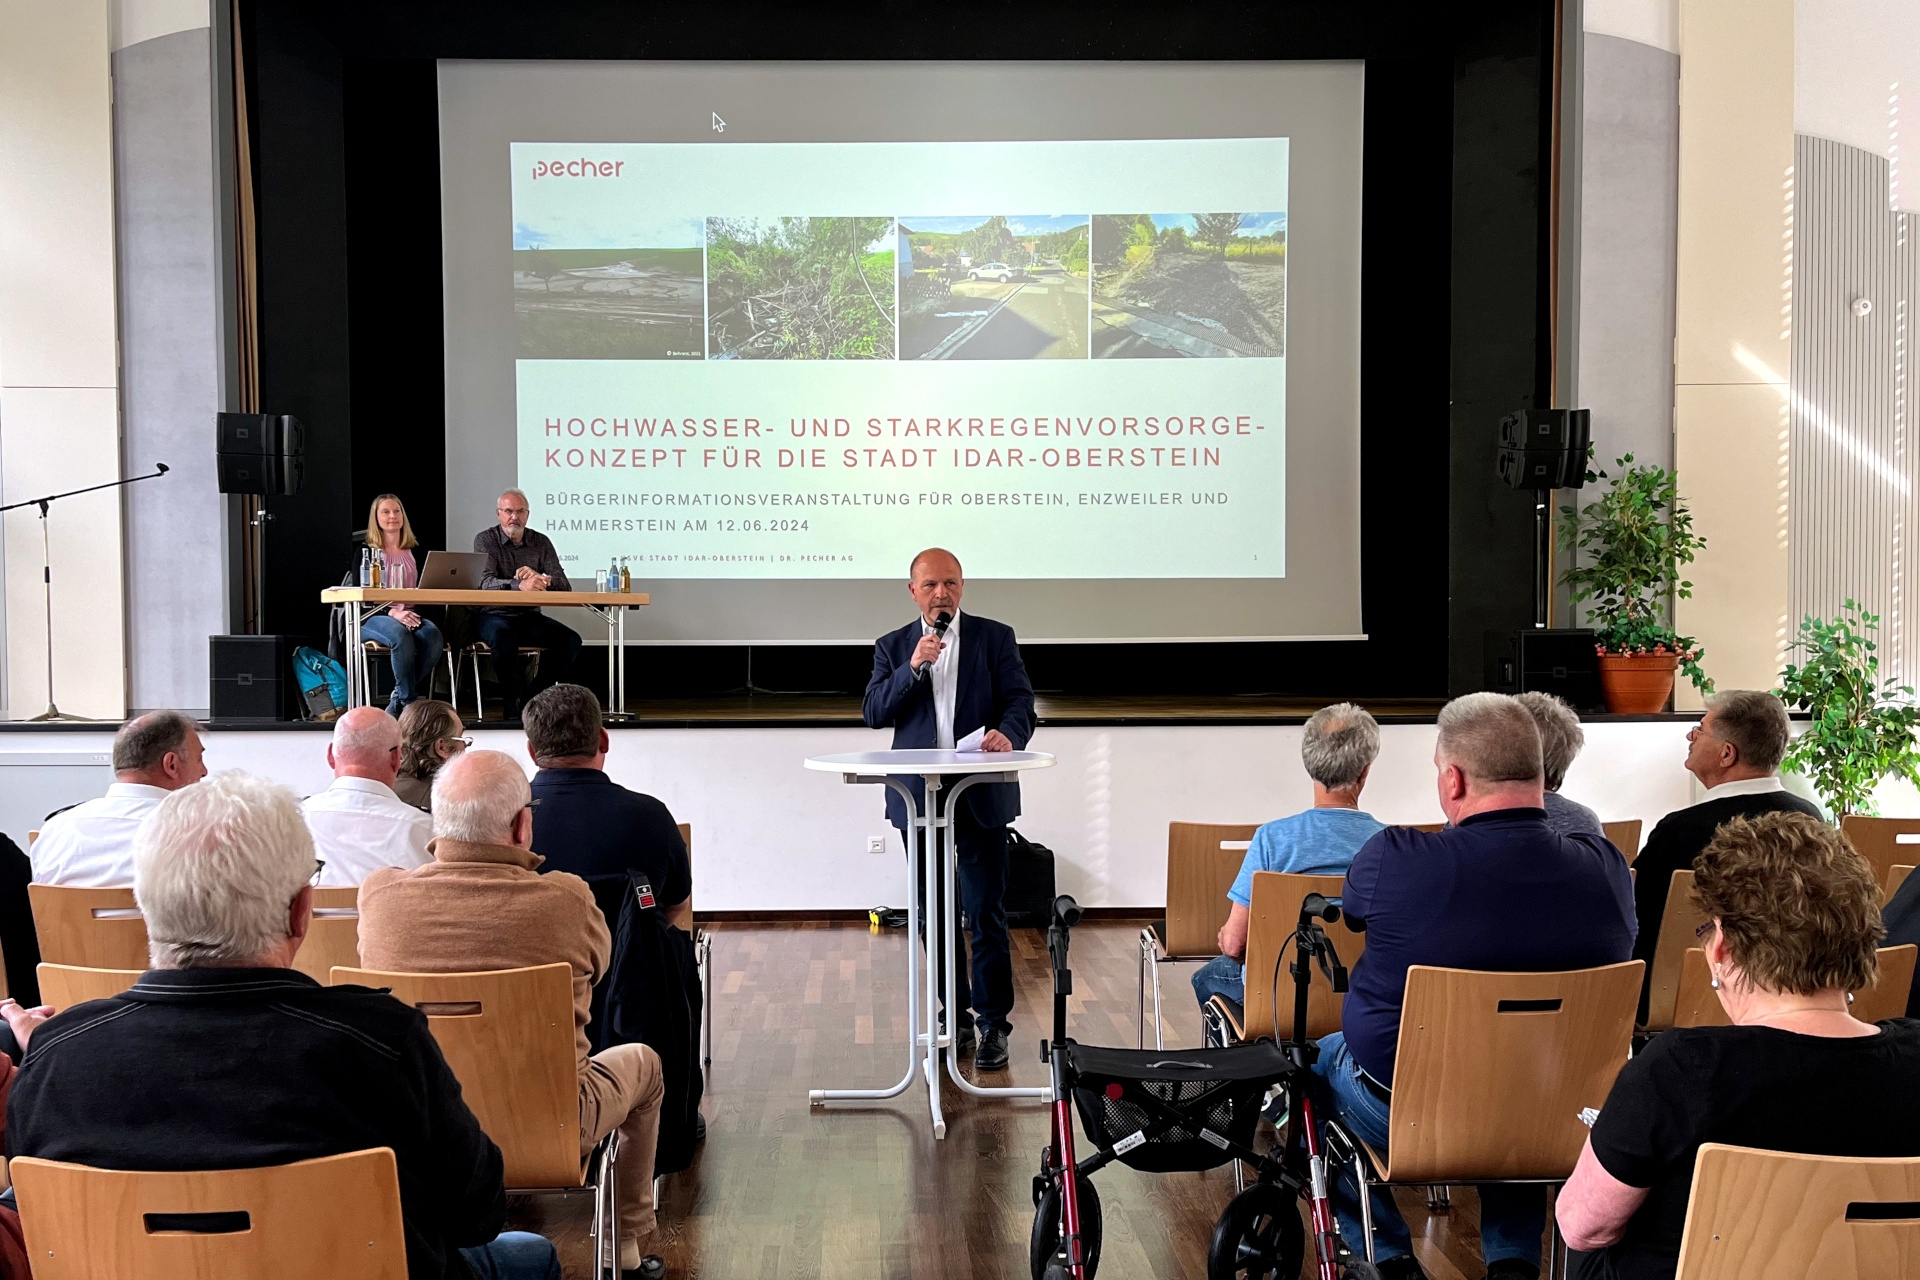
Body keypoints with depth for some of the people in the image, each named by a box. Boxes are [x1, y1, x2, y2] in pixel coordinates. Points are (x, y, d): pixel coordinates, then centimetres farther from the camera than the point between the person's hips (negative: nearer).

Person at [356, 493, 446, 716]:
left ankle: (398, 700, -20)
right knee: (401, 636, -38)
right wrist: (393, 613, -19)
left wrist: (415, 614, -12)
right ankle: (410, 701, -28)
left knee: (433, 635, -32)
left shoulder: (416, 552, 18)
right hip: (375, 617, -3)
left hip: (411, 616, 3)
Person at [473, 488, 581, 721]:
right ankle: (514, 701, -23)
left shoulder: (541, 542, 8)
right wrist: (520, 585, -37)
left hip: (530, 617, 4)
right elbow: (486, 582, -18)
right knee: (503, 638, -38)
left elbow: (563, 585, -2)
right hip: (494, 615, -4)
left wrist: (541, 580, -26)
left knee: (570, 639, -20)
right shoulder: (485, 540, 0)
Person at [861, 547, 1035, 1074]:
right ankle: (954, 1014, 23)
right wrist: (913, 668, -15)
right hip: (919, 799, 3)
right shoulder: (892, 647, 9)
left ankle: (993, 1024, 4)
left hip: (981, 797, -2)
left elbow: (1020, 701, -4)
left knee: (986, 913, -4)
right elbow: (874, 713, -2)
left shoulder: (995, 637, 4)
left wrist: (1008, 734, -25)